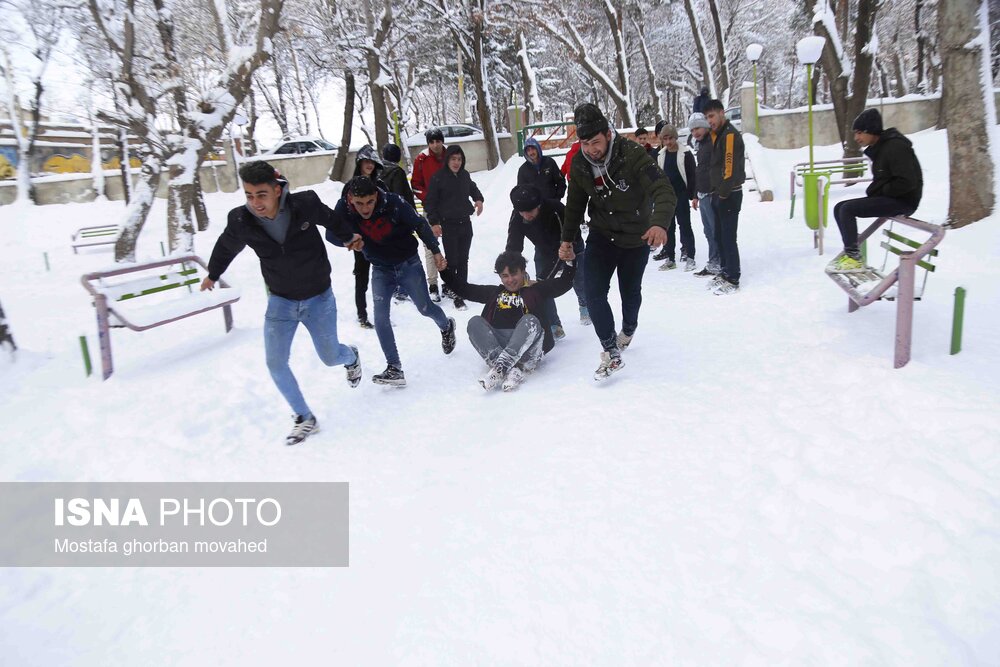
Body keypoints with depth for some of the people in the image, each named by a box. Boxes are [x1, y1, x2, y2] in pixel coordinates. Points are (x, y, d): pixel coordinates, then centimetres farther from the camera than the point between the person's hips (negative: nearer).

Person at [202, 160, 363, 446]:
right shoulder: (241, 222, -18)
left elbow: (330, 219, 1)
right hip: (280, 301, 2)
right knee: (275, 364, -4)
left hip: (319, 298, -1)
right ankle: (305, 419, 15)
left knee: (330, 357, 9)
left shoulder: (305, 204, -23)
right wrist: (213, 274, 24)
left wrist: (349, 237, 21)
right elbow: (226, 247, 5)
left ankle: (351, 356, 48)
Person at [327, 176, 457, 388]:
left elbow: (419, 224, -13)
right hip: (381, 269, 2)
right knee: (380, 316, -11)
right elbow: (331, 235, -9)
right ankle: (395, 368, -5)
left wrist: (435, 251, -9)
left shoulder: (393, 202, -26)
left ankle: (446, 326, 47)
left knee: (424, 308, 12)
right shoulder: (343, 209, -19)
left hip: (409, 264, -2)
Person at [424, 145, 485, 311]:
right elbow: (430, 202, -5)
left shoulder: (465, 175, 5)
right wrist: (434, 222, -11)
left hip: (465, 223, 5)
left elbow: (472, 188, 26)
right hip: (448, 225, -5)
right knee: (452, 261, -7)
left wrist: (478, 199, 6)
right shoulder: (438, 177, -9)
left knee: (463, 260, 9)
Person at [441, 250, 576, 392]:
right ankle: (512, 370, -41)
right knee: (475, 322, -22)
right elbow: (463, 288, 30)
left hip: (526, 349, -2)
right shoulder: (494, 292, 32)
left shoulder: (534, 290, 24)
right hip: (495, 344, 3)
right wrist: (445, 269, 22)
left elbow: (563, 282, 15)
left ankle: (499, 367, -48)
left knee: (530, 321, -31)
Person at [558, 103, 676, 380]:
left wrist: (659, 223, -56)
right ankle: (611, 352, -8)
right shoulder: (579, 164, -12)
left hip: (637, 237, -2)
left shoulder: (632, 155, -27)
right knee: (593, 290, -16)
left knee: (630, 292, 15)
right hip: (602, 235, 2)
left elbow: (664, 191, -37)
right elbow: (575, 203, 5)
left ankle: (628, 329, 47)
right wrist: (567, 239, 7)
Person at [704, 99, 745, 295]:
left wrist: (723, 192, -16)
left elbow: (731, 167, -20)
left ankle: (733, 280, -1)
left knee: (728, 238, -6)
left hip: (729, 195, -9)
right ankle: (726, 272, 25)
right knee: (720, 236, 14)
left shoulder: (730, 134, -13)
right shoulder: (717, 135, 16)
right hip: (719, 194, 9)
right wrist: (716, 191, 12)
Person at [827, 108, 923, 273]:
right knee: (839, 208, 3)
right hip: (885, 197, 10)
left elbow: (907, 182, -24)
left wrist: (881, 191, -13)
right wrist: (873, 191, 7)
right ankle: (850, 251, 9)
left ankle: (854, 259, -17)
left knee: (847, 209, -22)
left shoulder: (895, 147, -18)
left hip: (903, 200, -10)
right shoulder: (878, 148, 12)